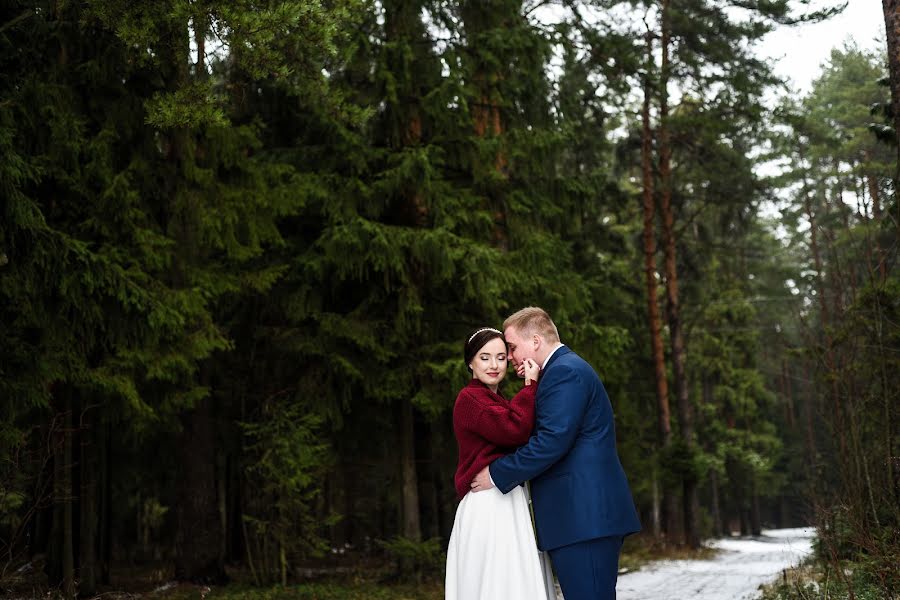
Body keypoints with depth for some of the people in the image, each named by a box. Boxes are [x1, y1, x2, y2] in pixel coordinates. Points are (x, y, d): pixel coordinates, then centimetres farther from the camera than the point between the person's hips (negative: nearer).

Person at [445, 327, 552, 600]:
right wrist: (530, 384, -9)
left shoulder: (497, 402, 24)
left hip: (507, 503, 9)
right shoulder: (470, 398, -6)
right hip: (489, 503, -9)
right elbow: (514, 429, -19)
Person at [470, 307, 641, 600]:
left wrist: (496, 474, -11)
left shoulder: (565, 371, -10)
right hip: (590, 513, 11)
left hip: (583, 516, -11)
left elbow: (552, 442, -18)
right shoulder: (569, 367, 23)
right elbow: (548, 429, 19)